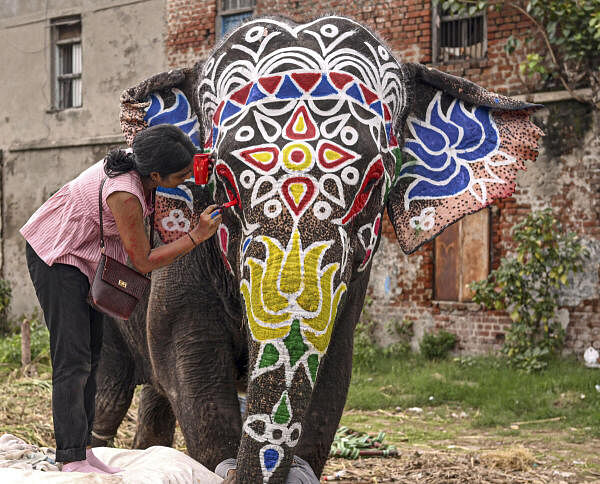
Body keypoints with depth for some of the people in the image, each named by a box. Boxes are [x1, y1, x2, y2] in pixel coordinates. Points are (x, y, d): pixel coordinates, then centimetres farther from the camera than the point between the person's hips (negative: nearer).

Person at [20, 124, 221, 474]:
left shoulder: (138, 158, -11)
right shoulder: (125, 195, -35)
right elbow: (144, 261, -24)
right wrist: (198, 236, -25)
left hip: (85, 258, 10)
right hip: (57, 256, -10)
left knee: (91, 353, 8)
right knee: (73, 359, -14)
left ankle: (83, 452, 12)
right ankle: (72, 462, -14)